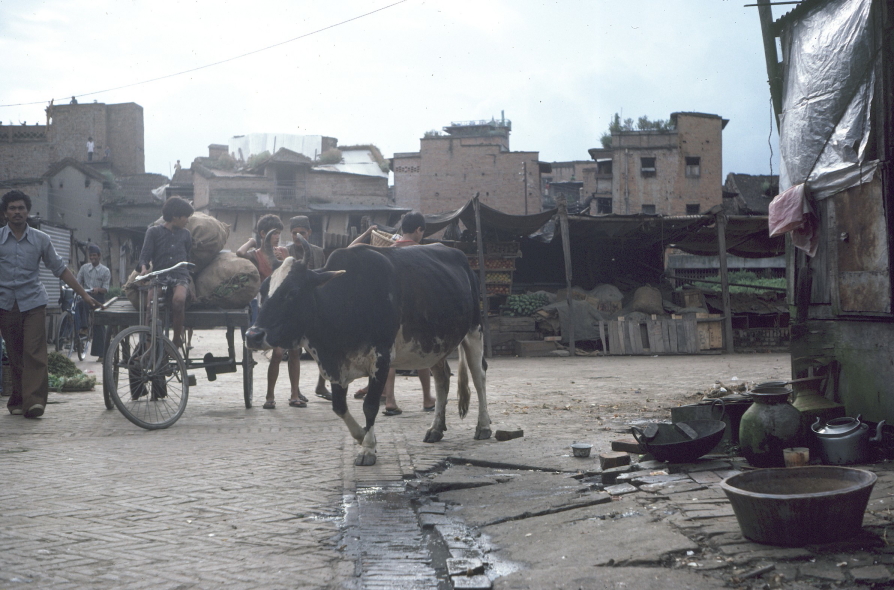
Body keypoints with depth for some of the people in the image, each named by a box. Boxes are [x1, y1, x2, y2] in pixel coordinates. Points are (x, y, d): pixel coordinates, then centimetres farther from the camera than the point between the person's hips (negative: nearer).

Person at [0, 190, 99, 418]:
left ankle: (34, 400, -19)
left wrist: (84, 294, 7)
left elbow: (60, 269, 10)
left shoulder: (40, 239, 7)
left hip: (33, 302, -1)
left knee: (34, 352, -13)